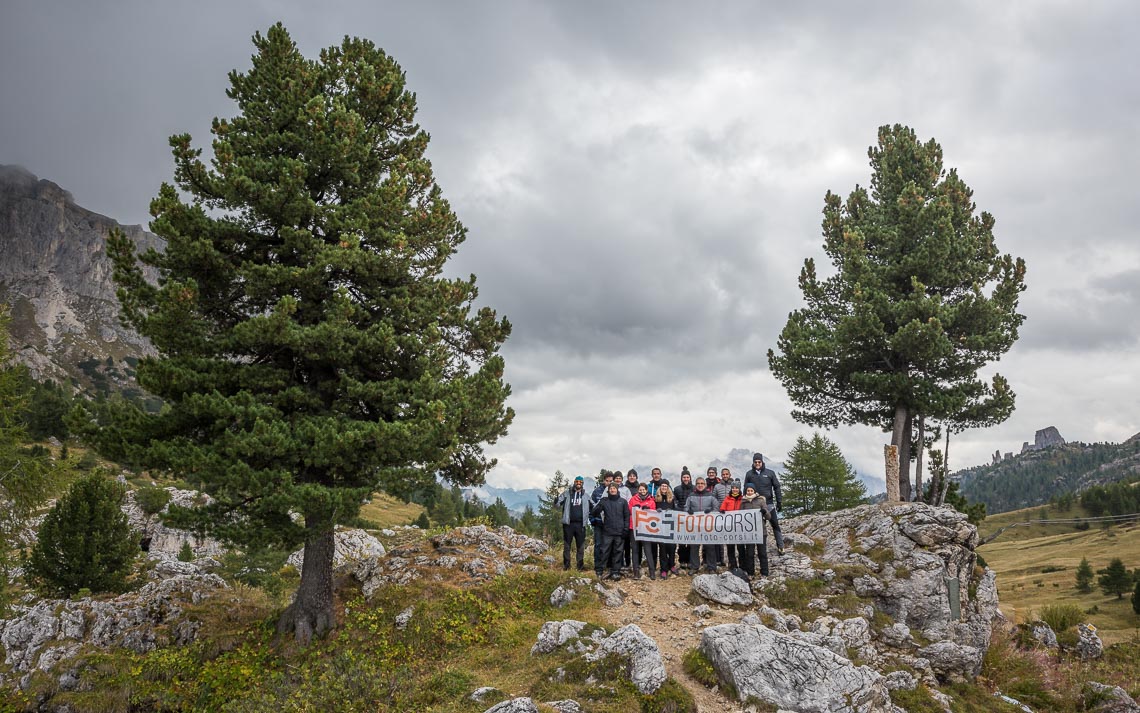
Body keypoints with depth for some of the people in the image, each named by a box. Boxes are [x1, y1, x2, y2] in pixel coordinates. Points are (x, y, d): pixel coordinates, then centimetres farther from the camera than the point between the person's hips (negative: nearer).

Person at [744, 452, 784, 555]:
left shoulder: (770, 473, 2)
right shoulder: (749, 474, 4)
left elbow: (776, 487, 5)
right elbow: (746, 489, 9)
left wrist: (779, 502, 2)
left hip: (769, 504, -1)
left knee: (775, 525, 0)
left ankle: (780, 547, 4)